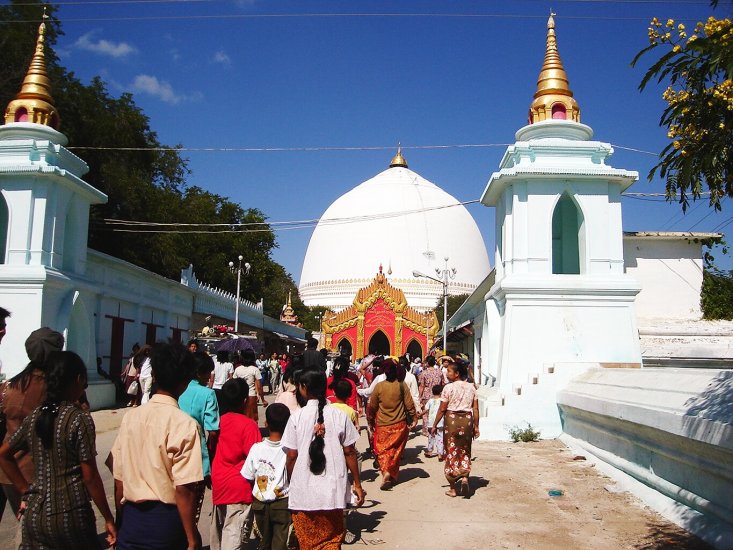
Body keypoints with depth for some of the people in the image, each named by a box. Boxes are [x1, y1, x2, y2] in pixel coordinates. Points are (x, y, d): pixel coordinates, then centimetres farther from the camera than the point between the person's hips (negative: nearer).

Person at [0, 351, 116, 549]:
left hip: (34, 514, 5)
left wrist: (26, 491, 16)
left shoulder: (34, 417, 3)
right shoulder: (80, 419, -14)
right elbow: (89, 476, -13)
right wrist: (108, 518, -5)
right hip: (69, 516, -5)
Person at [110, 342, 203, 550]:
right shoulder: (184, 424, -16)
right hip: (167, 520, -4)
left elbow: (119, 481, 4)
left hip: (131, 519, 4)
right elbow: (184, 489, -18)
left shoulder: (130, 416, -1)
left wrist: (121, 521, 17)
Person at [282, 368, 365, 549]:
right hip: (332, 492, 1)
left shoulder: (297, 417, -8)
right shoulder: (339, 415, -4)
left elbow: (292, 456, -6)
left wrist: (290, 484, 9)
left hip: (303, 492, -1)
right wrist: (357, 484, 8)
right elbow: (349, 452, -1)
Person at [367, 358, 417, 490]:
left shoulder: (379, 386, -8)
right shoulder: (401, 385, -8)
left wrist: (371, 422, 14)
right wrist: (414, 418, 7)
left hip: (382, 426, -1)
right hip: (399, 425, 1)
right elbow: (409, 404, -5)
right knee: (395, 451, 14)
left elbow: (371, 407, 0)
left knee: (382, 450, 8)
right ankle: (392, 476, 15)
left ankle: (385, 472, -13)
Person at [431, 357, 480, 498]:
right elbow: (475, 409, 4)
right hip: (467, 420, 3)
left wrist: (434, 425, 1)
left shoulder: (449, 387, -9)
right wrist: (476, 426, 10)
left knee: (451, 452, 7)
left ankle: (453, 489, 12)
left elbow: (442, 409, -8)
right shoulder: (471, 387, 4)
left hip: (452, 419, -3)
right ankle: (465, 477, -7)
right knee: (465, 451, 17)